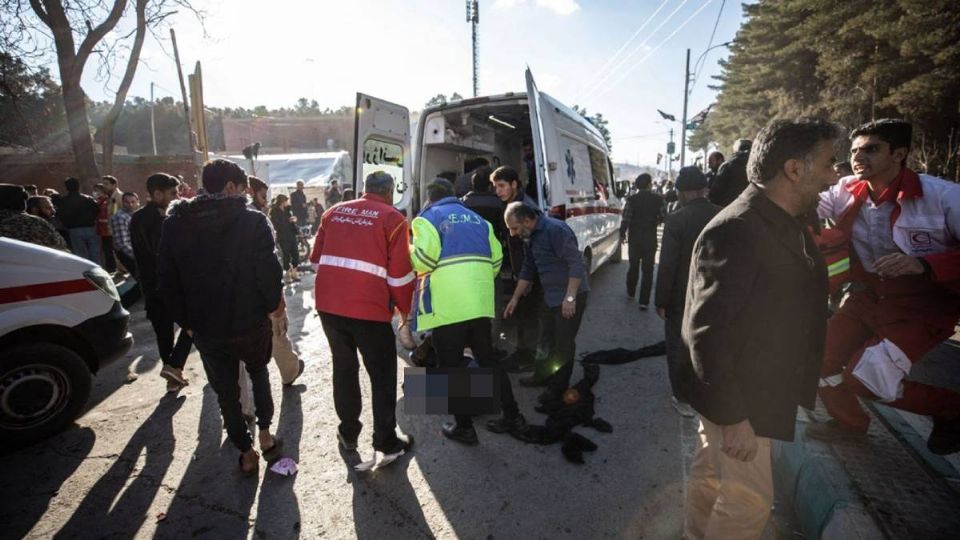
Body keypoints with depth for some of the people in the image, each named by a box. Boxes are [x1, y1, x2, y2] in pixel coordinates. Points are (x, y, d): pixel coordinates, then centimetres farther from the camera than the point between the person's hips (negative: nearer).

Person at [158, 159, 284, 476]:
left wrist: (185, 320, 11)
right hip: (250, 321, -2)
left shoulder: (174, 224, 0)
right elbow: (268, 270, -16)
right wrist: (274, 303, 1)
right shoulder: (252, 221, -13)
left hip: (205, 327, 2)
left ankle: (246, 453, 26)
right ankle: (264, 434, 25)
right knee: (259, 373, 26)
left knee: (225, 391, 16)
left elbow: (167, 279, 3)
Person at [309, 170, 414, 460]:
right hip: (369, 308, -5)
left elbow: (316, 259, 15)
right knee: (382, 375, 11)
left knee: (344, 367, 22)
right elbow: (400, 273, -6)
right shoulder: (393, 218, -2)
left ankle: (348, 432, 34)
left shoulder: (334, 212, 12)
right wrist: (405, 309, 8)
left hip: (328, 305, 5)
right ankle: (387, 442, 19)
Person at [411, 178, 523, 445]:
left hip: (448, 305, -6)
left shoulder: (428, 218, 2)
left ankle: (463, 427, 15)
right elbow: (496, 257, 14)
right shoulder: (476, 218, 20)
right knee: (487, 359, 18)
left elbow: (424, 259, -12)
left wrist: (409, 251, 9)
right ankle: (512, 416, 24)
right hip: (480, 302, 6)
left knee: (451, 366, 7)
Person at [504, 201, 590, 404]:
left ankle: (558, 387, 15)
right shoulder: (530, 237, 7)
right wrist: (515, 298, 16)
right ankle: (550, 377, 34)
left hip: (571, 297, -8)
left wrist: (570, 297, -26)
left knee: (564, 343, 2)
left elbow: (576, 263, -24)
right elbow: (528, 270, 17)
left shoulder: (555, 230, -22)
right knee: (554, 340, 19)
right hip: (552, 297, 8)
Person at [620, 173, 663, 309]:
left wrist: (622, 234, 2)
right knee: (647, 270, 4)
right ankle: (644, 301, 1)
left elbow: (625, 219, -12)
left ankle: (631, 292, 35)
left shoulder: (632, 199, -9)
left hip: (634, 238, 1)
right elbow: (663, 217, -4)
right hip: (650, 238, -1)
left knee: (633, 266, 19)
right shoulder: (658, 199, -6)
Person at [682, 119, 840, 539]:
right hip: (736, 398, -9)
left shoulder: (787, 225, 5)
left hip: (757, 390, 9)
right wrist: (732, 416, -24)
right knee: (750, 501, 5)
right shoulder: (735, 230, -26)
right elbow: (706, 331, -28)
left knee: (710, 474, 23)